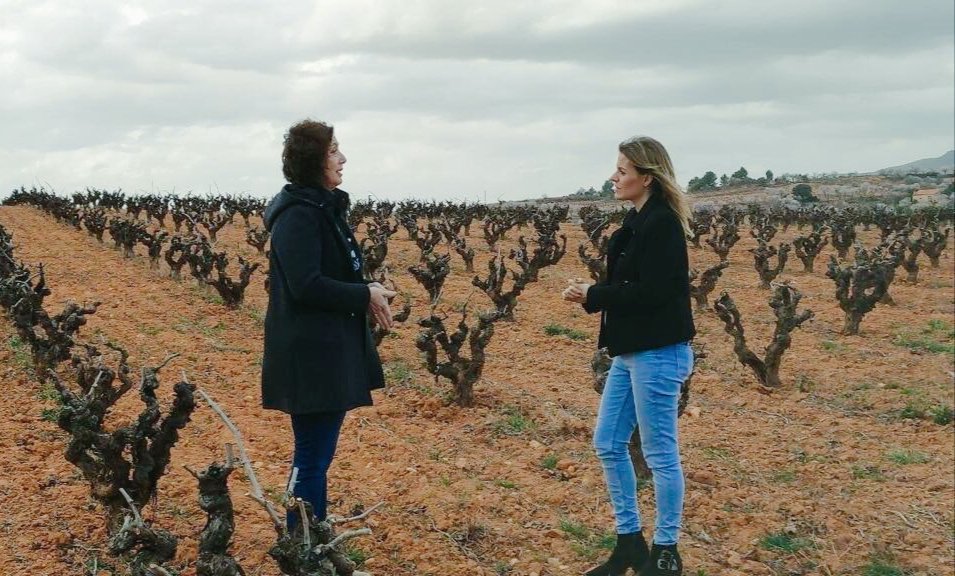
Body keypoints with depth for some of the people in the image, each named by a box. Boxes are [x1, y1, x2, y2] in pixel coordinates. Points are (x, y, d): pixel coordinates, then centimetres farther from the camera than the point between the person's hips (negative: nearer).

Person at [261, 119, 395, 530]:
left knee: (316, 457, 16)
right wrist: (364, 295, -16)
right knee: (313, 460, -3)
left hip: (328, 352, 10)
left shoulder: (324, 207, 13)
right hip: (310, 355, -10)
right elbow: (305, 285, -24)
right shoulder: (298, 214, -17)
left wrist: (367, 293, 4)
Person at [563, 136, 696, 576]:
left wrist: (593, 296, -14)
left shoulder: (662, 224, -16)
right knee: (608, 444, 13)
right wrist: (590, 292, -3)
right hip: (631, 352, 10)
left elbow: (652, 292, -23)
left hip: (658, 354, -10)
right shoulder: (639, 222, 13)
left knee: (659, 453, 1)